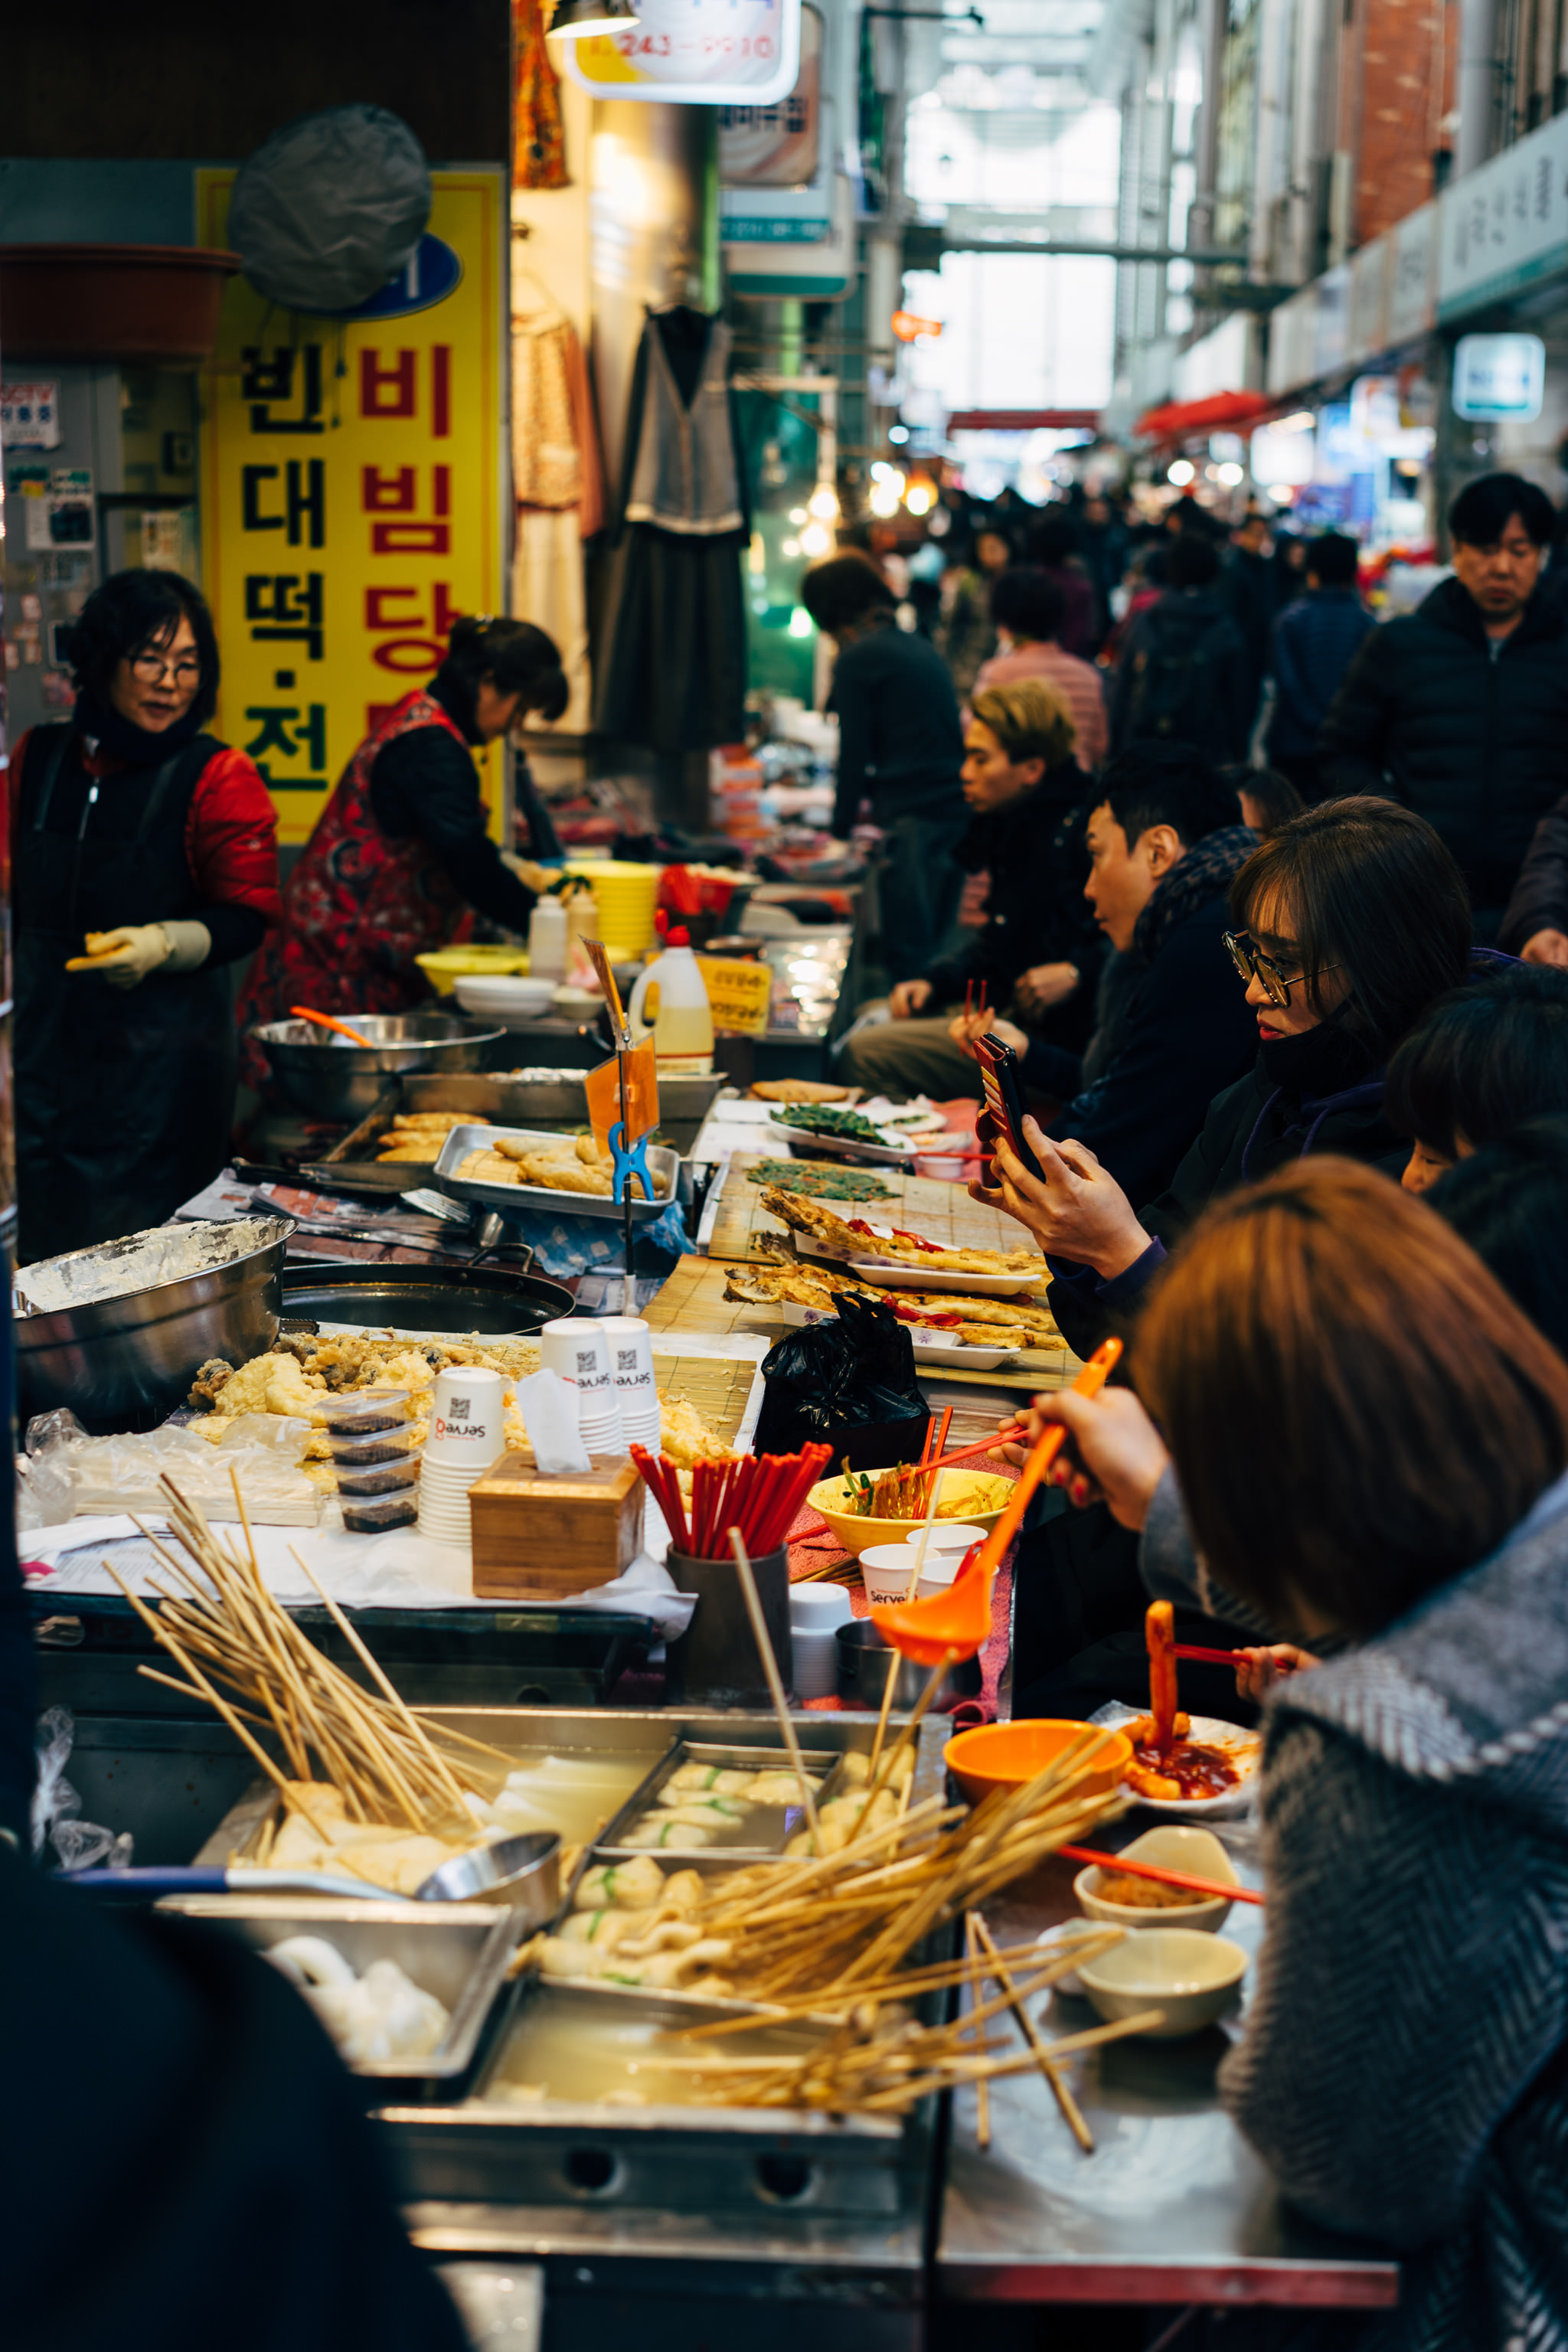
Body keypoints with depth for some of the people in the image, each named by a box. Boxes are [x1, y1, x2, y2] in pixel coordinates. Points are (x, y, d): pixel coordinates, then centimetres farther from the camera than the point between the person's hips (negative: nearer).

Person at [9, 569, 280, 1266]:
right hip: (43, 1041, 4)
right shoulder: (39, 757, 7)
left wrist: (164, 944, -24)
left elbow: (246, 916, -6)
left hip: (162, 1057, -4)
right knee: (36, 1253, 6)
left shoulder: (218, 778, -6)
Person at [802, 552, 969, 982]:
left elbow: (855, 752, -3)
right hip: (957, 813, 8)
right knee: (935, 944, 12)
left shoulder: (856, 660, -5)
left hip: (914, 818, -8)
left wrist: (841, 826, 8)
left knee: (906, 956, -5)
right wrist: (874, 797, 36)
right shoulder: (920, 648, 18)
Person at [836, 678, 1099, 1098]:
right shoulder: (1016, 828, 14)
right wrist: (933, 983, 10)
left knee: (863, 1054, -16)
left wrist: (1076, 973, -29)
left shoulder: (1081, 831, -17)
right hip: (1008, 1009, 10)